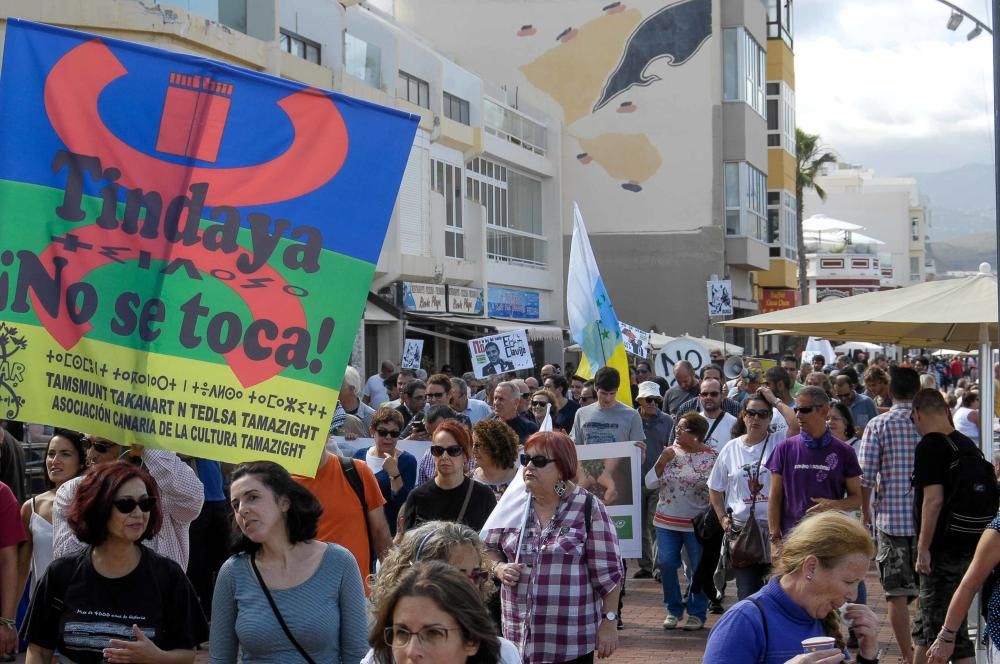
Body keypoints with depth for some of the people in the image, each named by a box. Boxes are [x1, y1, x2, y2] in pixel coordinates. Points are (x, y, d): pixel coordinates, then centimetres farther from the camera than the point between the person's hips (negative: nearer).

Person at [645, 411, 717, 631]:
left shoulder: (712, 457, -7)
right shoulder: (670, 452, 4)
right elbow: (650, 483, 1)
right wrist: (661, 462, -12)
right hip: (667, 521, 3)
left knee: (699, 568, 3)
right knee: (666, 564, 1)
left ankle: (697, 613, 19)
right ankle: (673, 609, 19)